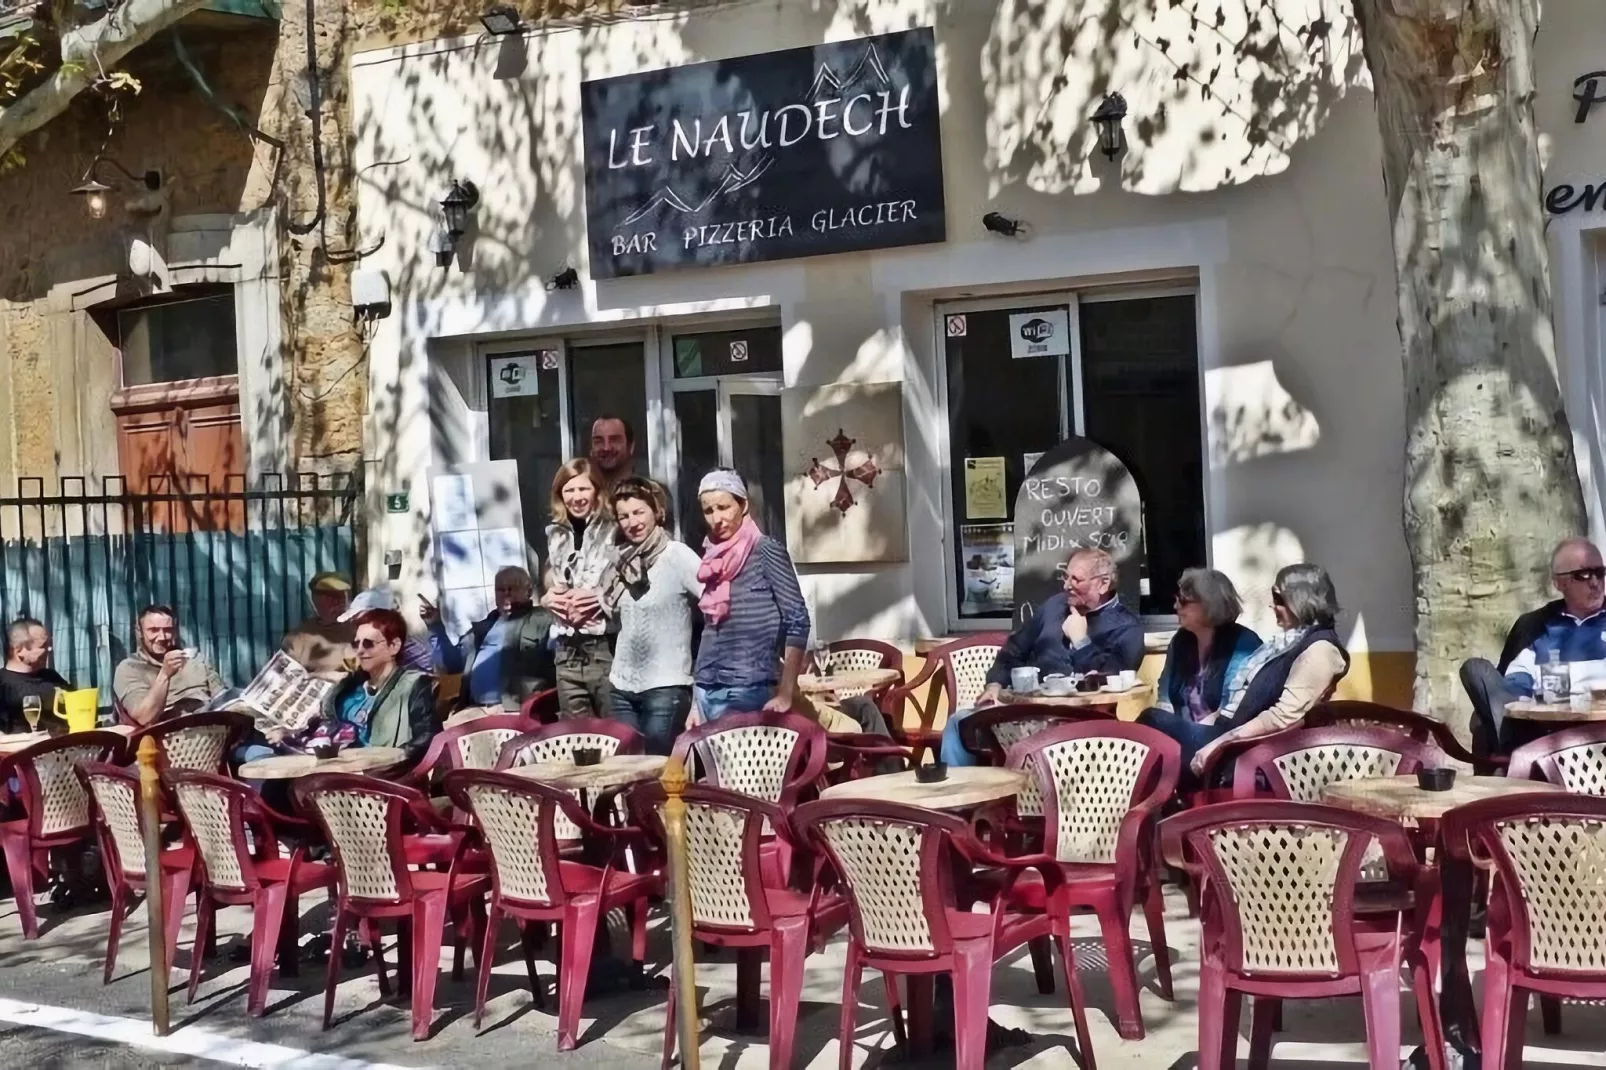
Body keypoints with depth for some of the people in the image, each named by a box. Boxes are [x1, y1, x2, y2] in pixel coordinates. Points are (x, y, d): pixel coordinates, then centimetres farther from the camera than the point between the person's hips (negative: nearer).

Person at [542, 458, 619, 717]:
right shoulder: (556, 537, 14)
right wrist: (548, 597, 3)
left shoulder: (613, 533, -4)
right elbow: (546, 590, 24)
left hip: (607, 647, -5)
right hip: (569, 652, 5)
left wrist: (601, 597, -17)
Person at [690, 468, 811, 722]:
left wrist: (785, 694, -14)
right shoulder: (713, 559, 12)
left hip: (749, 693, -5)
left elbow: (797, 620, -9)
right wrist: (696, 702, 14)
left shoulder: (765, 551, -5)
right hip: (707, 694, 6)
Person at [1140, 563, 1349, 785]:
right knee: (1154, 719, -9)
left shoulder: (1319, 650, -10)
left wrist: (1220, 742, -22)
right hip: (1232, 735, 9)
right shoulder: (1288, 641, 21)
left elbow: (1283, 717, -21)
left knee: (1155, 723, -20)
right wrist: (1201, 726, 9)